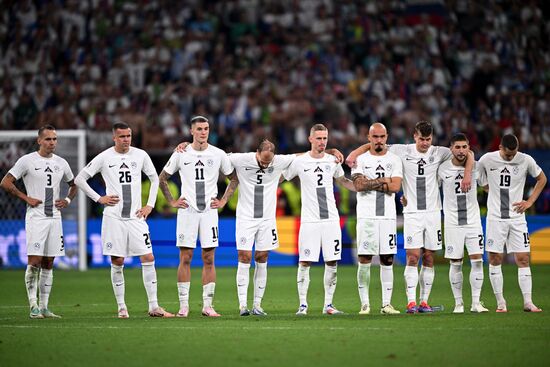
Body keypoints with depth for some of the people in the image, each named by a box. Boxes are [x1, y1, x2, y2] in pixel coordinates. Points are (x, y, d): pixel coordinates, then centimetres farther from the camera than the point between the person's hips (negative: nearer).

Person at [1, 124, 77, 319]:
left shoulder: (61, 163, 11)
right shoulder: (27, 160, -5)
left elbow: (73, 184, 27)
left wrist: (67, 200, 9)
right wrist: (26, 198, -10)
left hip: (54, 218, 5)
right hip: (36, 218, -5)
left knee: (48, 264, 7)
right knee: (34, 262, -10)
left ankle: (44, 307, 11)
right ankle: (33, 307, -7)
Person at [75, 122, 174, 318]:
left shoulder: (140, 155, 5)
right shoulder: (104, 157, -1)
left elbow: (154, 179, 18)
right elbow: (79, 179, 3)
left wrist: (150, 205, 8)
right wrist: (99, 199, -2)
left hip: (136, 216, 2)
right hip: (114, 217, -2)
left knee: (148, 258, -6)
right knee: (117, 262, 0)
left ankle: (154, 307, -2)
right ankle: (121, 307, 9)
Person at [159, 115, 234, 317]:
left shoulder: (218, 154, 3)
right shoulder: (181, 154, 2)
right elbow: (162, 178, 13)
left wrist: (222, 201, 8)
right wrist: (172, 201, 6)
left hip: (209, 211, 1)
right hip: (187, 211, -1)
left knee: (209, 259, 0)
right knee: (185, 258, -2)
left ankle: (207, 305, 5)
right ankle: (183, 305, 1)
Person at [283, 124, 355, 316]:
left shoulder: (333, 161, 8)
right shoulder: (299, 162, -2)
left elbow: (343, 181, 25)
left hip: (331, 219, 3)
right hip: (309, 220, -3)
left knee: (332, 262, 2)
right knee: (305, 263, -5)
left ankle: (328, 304, 10)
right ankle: (303, 305, 1)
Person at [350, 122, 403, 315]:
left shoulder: (394, 160, 8)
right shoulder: (361, 160, 5)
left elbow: (395, 186, -6)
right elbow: (359, 185, -11)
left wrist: (370, 183, -7)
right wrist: (383, 180, -9)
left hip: (388, 216, 2)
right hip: (366, 216, -2)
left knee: (387, 260, 2)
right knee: (364, 260, -4)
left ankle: (386, 303, 7)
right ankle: (364, 304, 1)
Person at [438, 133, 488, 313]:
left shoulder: (475, 167, 0)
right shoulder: (442, 168, -4)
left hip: (473, 221, 1)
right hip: (452, 222, -1)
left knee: (477, 261, -6)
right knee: (456, 264, 0)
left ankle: (476, 302, 1)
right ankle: (458, 303, 10)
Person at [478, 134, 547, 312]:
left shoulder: (526, 160, -4)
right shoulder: (487, 160, -5)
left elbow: (542, 179, 11)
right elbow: (482, 181, 15)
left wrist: (530, 201, 3)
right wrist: (497, 193, 5)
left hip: (517, 217, 0)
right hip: (495, 217, 0)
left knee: (523, 259, -3)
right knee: (495, 259, -2)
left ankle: (528, 302, -2)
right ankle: (500, 303, 5)